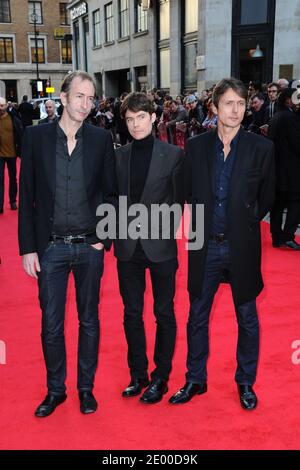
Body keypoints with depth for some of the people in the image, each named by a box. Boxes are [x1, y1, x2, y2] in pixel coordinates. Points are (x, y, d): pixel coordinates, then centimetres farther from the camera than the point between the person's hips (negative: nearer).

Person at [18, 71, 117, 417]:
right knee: (51, 323, 9)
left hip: (89, 247, 1)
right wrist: (28, 247, -3)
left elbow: (110, 192, 5)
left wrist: (104, 237, -5)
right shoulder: (36, 136, -2)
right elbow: (26, 196, -1)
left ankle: (86, 387, 31)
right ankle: (55, 389, 29)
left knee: (89, 320, 13)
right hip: (50, 247, 0)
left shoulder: (101, 139, 0)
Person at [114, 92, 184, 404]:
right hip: (128, 247, 3)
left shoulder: (173, 154, -2)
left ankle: (160, 377, 22)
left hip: (160, 245, -3)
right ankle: (137, 374, 27)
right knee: (132, 314, 11)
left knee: (164, 313, 8)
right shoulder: (118, 156, 6)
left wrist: (154, 226, -6)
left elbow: (178, 200, 0)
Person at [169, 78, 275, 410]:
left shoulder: (261, 148, -5)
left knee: (247, 320, 12)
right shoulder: (195, 146, -1)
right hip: (205, 247, 1)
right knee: (197, 318, 12)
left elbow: (265, 199, 5)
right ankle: (195, 380, 31)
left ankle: (246, 382, 31)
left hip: (242, 247, -1)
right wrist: (201, 222, 7)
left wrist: (243, 222, 8)